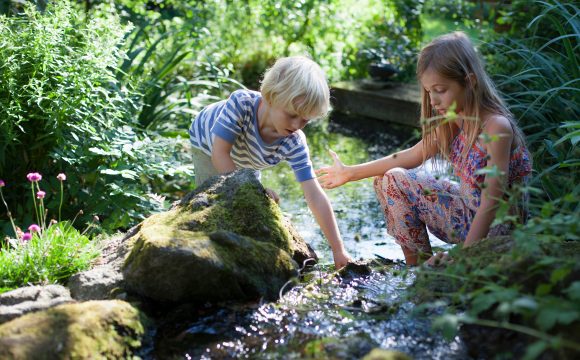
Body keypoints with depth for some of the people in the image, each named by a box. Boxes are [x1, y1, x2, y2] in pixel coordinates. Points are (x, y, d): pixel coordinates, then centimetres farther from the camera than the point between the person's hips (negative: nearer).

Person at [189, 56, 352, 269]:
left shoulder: (294, 143, -37)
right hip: (207, 141, -3)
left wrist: (338, 250, -39)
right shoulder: (242, 102, -46)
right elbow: (219, 154, -41)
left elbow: (315, 197, -38)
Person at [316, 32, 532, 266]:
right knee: (392, 181, 7)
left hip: (496, 228, -8)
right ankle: (418, 275, 8)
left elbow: (491, 205, -28)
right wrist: (350, 173, 8)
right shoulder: (454, 120, -1)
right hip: (467, 210, 8)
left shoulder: (496, 127, -25)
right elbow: (414, 155, 8)